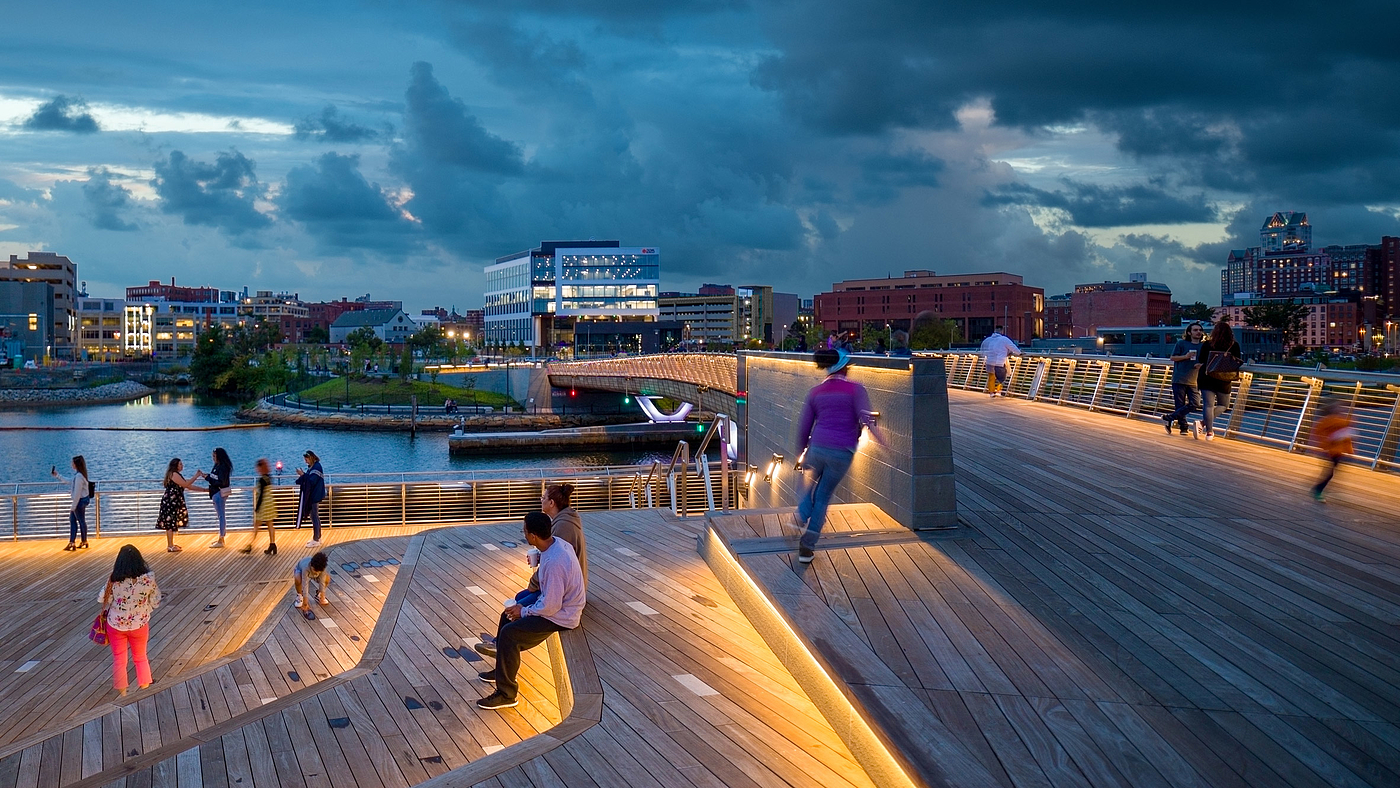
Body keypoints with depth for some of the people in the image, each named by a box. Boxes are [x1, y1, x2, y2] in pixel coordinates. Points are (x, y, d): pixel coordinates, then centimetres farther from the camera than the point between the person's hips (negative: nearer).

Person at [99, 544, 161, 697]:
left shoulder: (114, 580, -24)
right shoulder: (148, 579, -22)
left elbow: (103, 600, -10)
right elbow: (155, 602, -9)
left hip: (116, 624, -1)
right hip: (139, 625, 1)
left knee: (119, 660, 18)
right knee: (140, 657, 24)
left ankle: (122, 692, 26)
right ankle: (144, 688, 34)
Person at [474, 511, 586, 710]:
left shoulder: (554, 563, -33)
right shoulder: (557, 543, -3)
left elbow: (551, 606, -28)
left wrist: (524, 611, -12)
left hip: (561, 617, -10)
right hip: (562, 603, 10)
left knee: (509, 633, -18)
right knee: (508, 616, 17)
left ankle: (506, 694, -8)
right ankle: (502, 670, 34)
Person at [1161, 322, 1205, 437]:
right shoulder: (1181, 343, 2)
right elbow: (1173, 357, 3)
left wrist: (1202, 365, -6)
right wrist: (1185, 356, -13)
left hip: (1194, 381, 3)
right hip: (1179, 379, -3)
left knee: (1194, 405, -10)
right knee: (1180, 405, -1)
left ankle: (1169, 418, -1)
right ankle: (1183, 427, 11)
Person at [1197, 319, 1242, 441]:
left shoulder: (1207, 344, -3)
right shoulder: (1234, 346, -4)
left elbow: (1200, 360, 4)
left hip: (1206, 378, 0)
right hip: (1223, 380, 0)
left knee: (1209, 405, 2)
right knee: (1223, 405, 17)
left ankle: (1209, 432, -6)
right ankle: (1204, 421, -1)